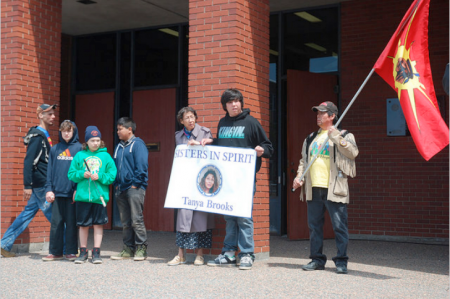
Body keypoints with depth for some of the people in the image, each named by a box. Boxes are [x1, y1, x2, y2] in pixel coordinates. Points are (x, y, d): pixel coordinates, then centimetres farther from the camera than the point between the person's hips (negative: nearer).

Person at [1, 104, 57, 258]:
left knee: (28, 213, 11)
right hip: (41, 185, -9)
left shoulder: (44, 135, 16)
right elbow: (28, 161, -18)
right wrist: (27, 186, -21)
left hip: (42, 185, 9)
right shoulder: (37, 136, -13)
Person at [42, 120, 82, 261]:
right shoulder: (55, 149, 12)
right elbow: (50, 170, 11)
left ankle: (71, 251, 11)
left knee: (71, 222, 2)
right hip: (57, 192, 3)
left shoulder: (79, 148, 1)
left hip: (72, 192, -3)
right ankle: (55, 252, 13)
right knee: (56, 222, 6)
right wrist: (49, 189, 2)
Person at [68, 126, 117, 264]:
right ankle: (83, 252, 19)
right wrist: (82, 174, -10)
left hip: (99, 196, -1)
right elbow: (71, 174, 7)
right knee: (83, 225, 8)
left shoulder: (105, 156, 4)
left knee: (98, 224, 3)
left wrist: (99, 177, -13)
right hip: (82, 195, 1)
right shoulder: (79, 155, 7)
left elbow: (112, 175, 1)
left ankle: (96, 252, 11)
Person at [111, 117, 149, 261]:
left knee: (136, 220, -8)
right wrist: (116, 184, 10)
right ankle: (128, 249, 15)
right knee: (125, 222, 10)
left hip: (134, 188, -8)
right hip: (121, 189, 8)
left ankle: (141, 248, -1)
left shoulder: (138, 144, -4)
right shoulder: (119, 147, 19)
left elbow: (142, 165, -11)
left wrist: (136, 183, -14)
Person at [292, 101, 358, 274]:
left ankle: (341, 261, 2)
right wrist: (300, 176, 9)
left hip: (333, 189, -5)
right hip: (313, 189, 6)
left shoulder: (343, 136, 5)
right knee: (314, 225, 8)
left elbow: (353, 153, -13)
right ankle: (317, 259, 17)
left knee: (339, 226, -5)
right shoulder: (311, 138, 21)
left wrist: (336, 137, -16)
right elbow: (304, 160, 24)